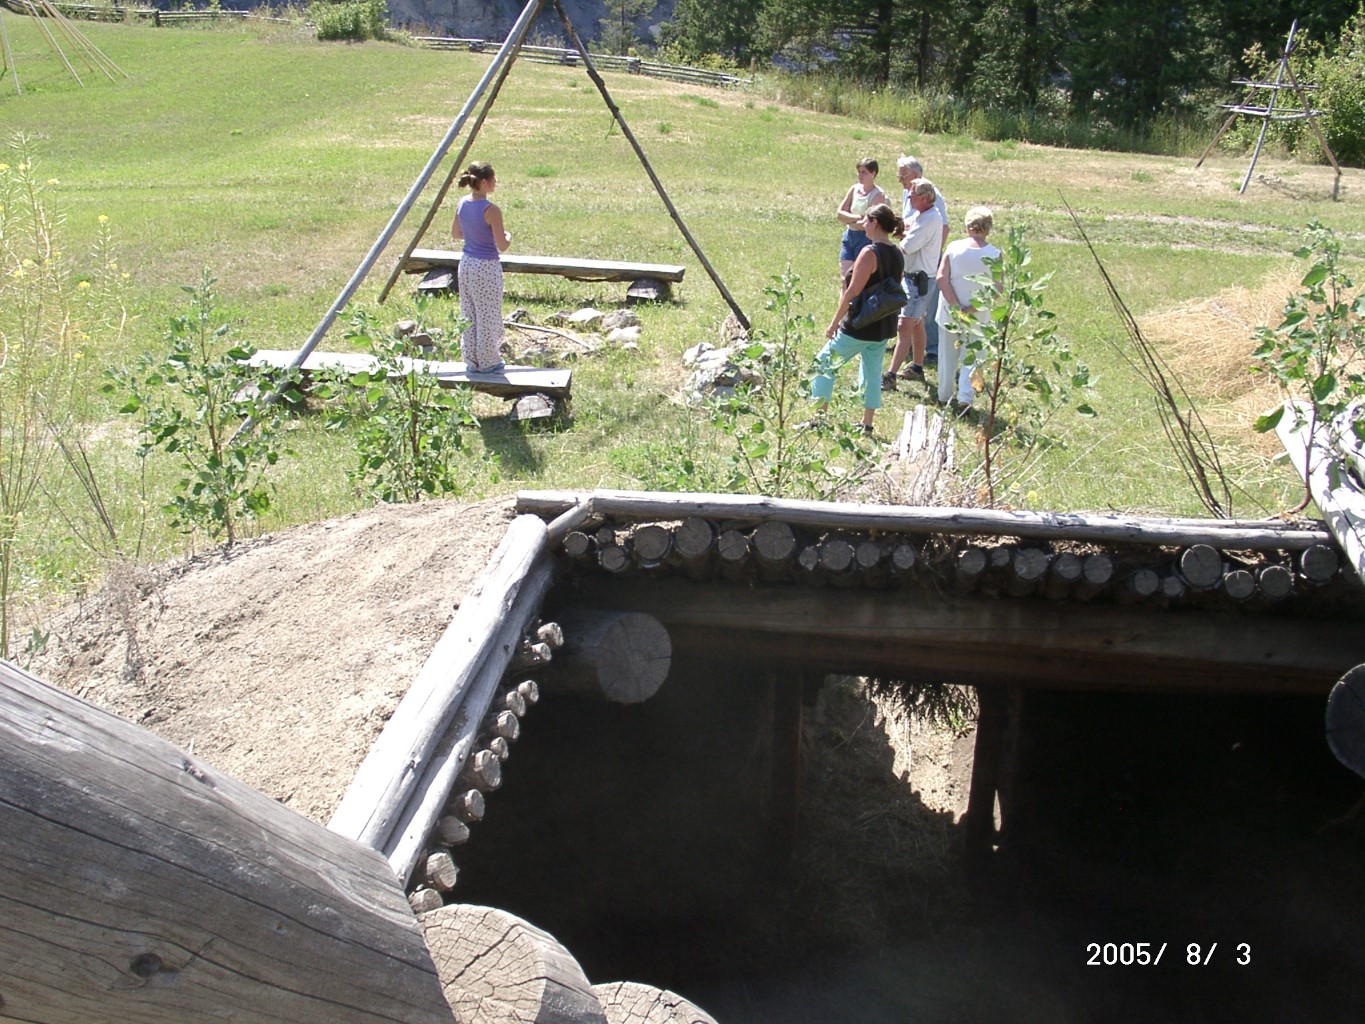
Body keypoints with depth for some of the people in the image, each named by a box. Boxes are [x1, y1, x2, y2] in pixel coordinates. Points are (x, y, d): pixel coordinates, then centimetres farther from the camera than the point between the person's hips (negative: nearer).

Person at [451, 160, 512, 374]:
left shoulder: (462, 204, 0)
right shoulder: (491, 210, -21)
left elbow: (456, 234, 13)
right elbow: (502, 246, -18)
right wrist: (508, 236, 2)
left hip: (466, 263, 7)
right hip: (487, 267, -7)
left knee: (469, 315, 16)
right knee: (488, 316, 7)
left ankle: (471, 360, 25)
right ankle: (488, 362, 18)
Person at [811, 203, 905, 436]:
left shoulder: (870, 252, -18)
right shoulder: (898, 255, 7)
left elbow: (853, 292, -19)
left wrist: (835, 321, -12)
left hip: (859, 327, -8)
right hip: (885, 327, 8)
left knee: (824, 365, 5)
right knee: (873, 373, 16)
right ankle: (867, 424, 19)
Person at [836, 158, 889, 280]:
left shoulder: (878, 195, -12)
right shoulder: (854, 189, 5)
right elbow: (840, 213, -1)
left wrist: (848, 220, -9)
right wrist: (858, 217, -16)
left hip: (865, 238, -5)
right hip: (849, 236, 5)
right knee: (844, 278, 2)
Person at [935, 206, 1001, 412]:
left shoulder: (953, 248, -9)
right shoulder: (994, 255, -11)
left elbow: (942, 278, -14)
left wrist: (956, 307, -13)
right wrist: (973, 308, -12)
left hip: (949, 313, 1)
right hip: (977, 318, -1)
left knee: (947, 356, 17)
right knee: (971, 357, 11)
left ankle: (945, 395, 28)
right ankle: (965, 397, -2)